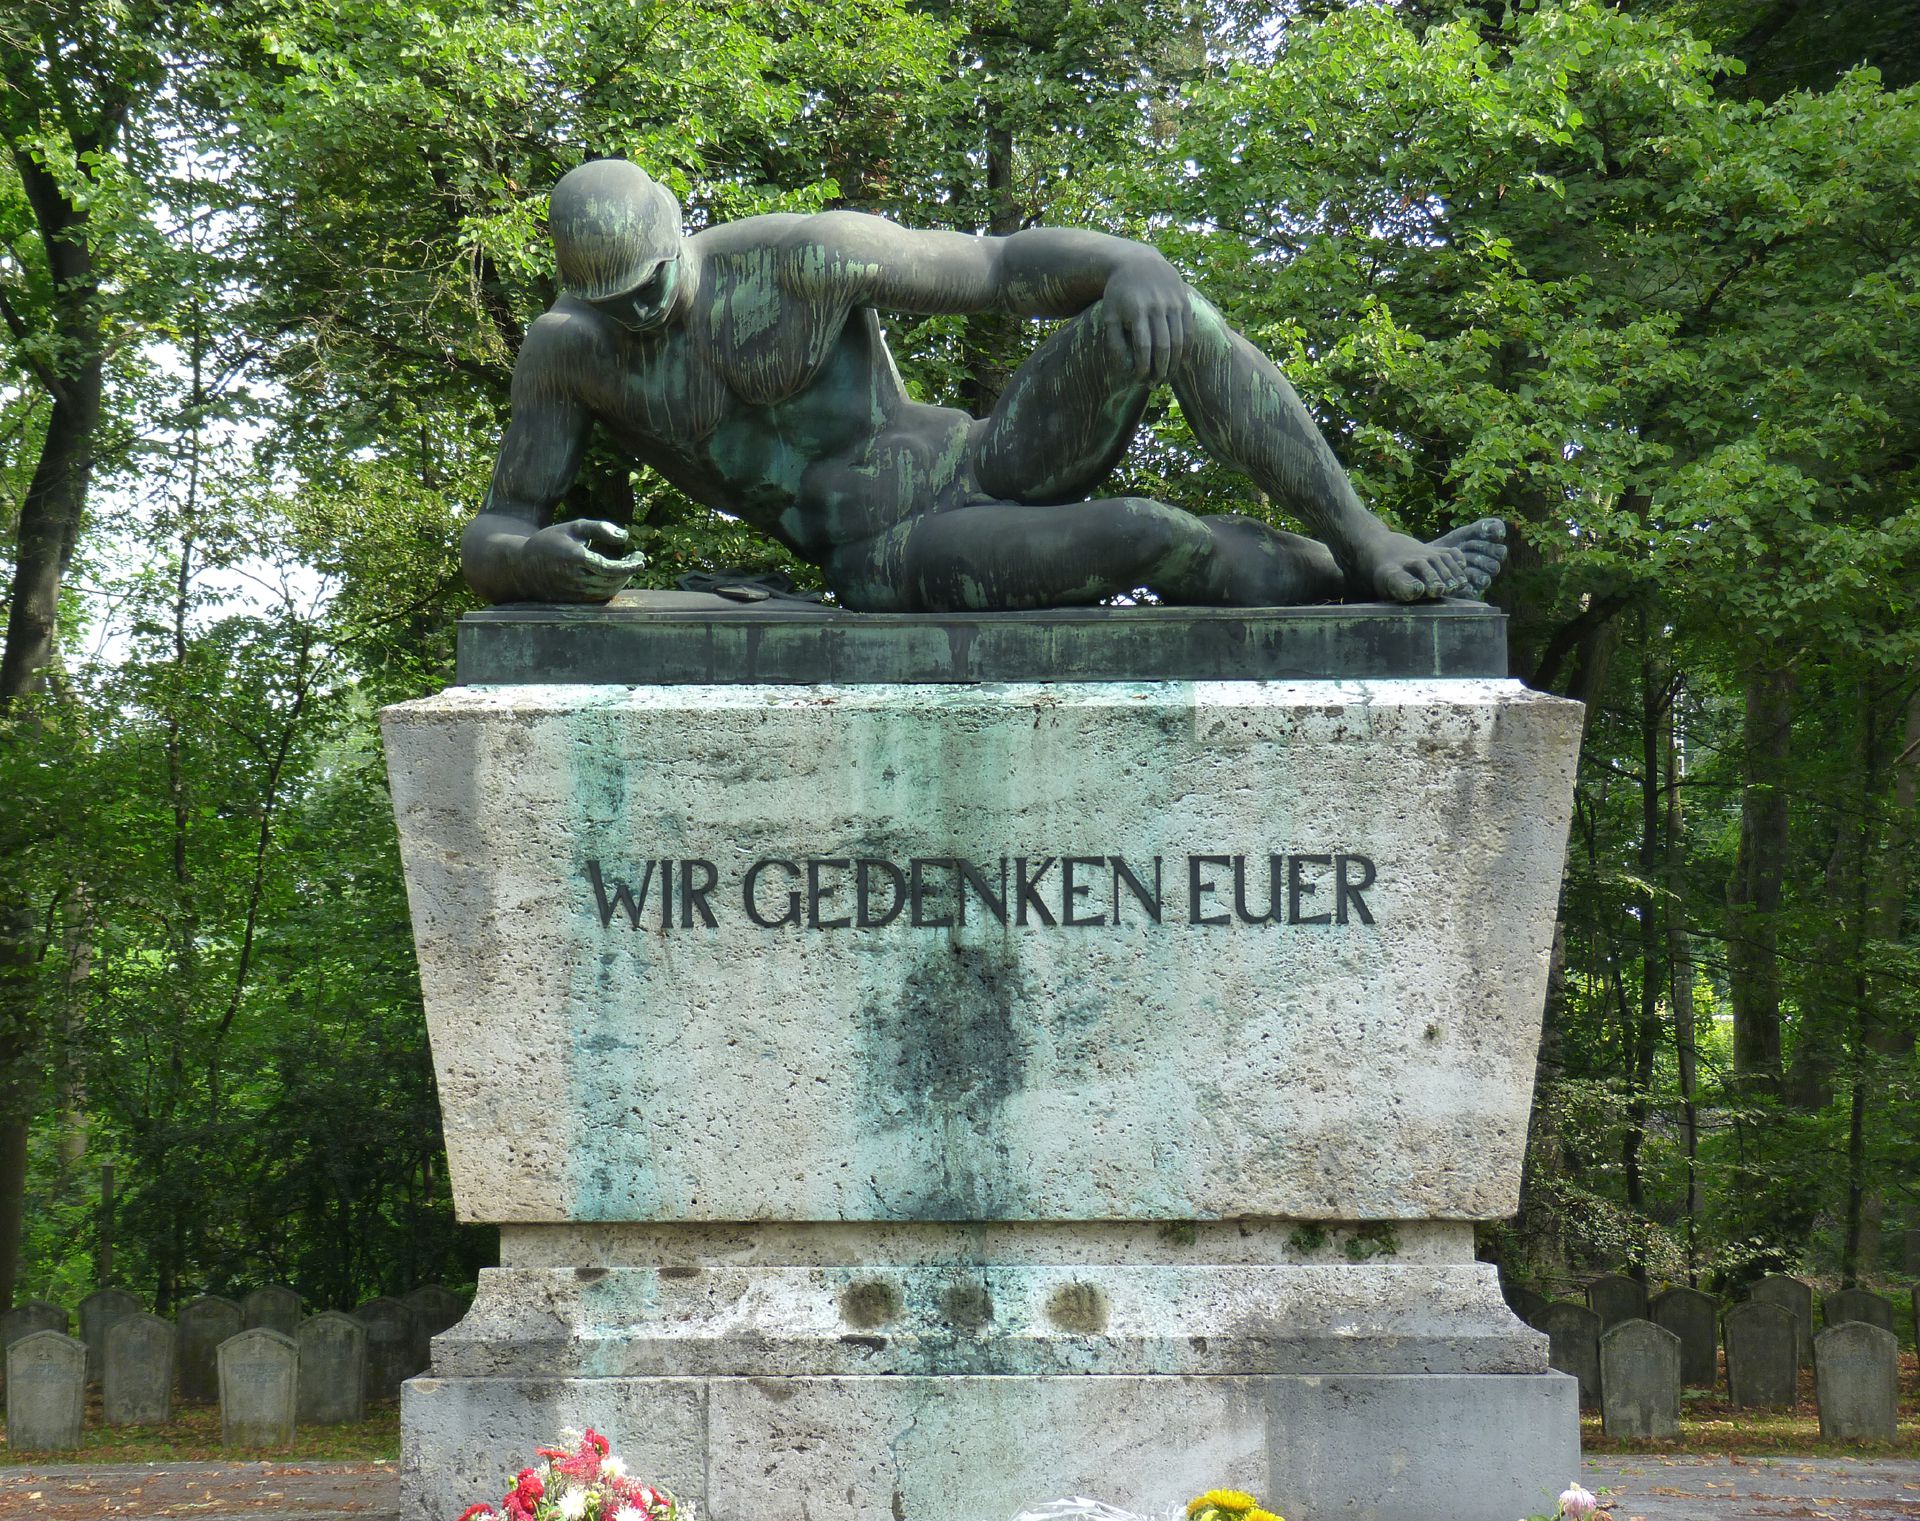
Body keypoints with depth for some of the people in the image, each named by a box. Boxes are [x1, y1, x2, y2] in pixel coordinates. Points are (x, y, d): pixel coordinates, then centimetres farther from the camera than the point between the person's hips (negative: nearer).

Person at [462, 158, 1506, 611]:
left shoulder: (804, 256, -9)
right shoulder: (568, 353, -4)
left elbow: (1009, 267, -11)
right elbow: (487, 544, -3)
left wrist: (1132, 263, -34)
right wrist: (533, 560, -30)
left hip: (986, 469, 1)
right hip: (892, 567, -1)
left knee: (1170, 320, -26)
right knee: (1146, 538, -32)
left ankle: (1364, 538, -19)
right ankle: (1366, 586, -10)